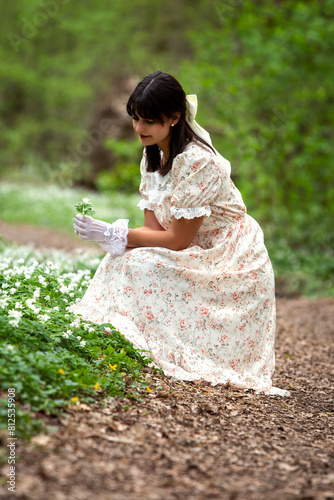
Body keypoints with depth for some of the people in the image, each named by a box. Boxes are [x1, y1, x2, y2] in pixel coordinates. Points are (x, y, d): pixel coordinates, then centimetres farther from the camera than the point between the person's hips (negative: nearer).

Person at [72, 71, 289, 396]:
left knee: (137, 265, -23)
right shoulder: (154, 155, 4)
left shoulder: (197, 161, -24)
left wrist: (114, 234, -19)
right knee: (121, 258, -11)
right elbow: (154, 228, -2)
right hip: (197, 256, 8)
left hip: (230, 267, -8)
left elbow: (178, 240, -21)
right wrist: (111, 235, -21)